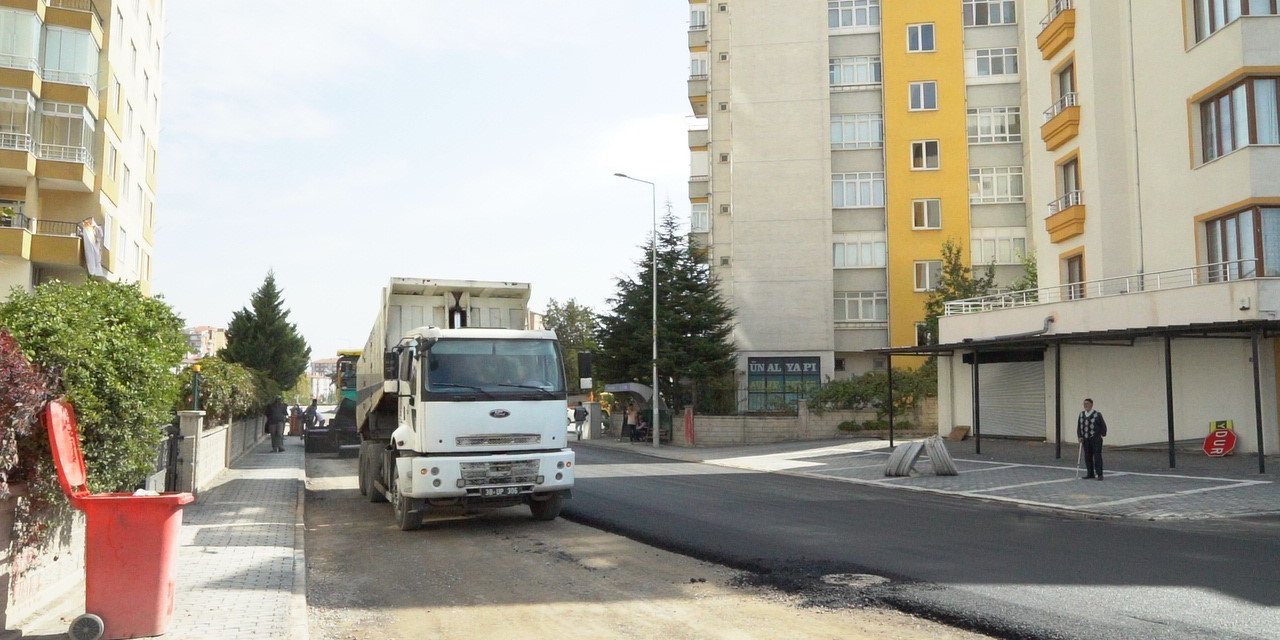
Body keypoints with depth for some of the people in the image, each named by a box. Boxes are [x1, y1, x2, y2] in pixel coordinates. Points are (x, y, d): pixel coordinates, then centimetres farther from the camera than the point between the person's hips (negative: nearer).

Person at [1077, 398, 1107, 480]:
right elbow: (1079, 426, 10)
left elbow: (1103, 425, -1)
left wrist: (1102, 434, 5)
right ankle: (1090, 473, 16)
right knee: (1087, 457, 7)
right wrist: (1080, 436, 2)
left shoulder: (1097, 414, -8)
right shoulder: (1081, 414, 7)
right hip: (1086, 440, 5)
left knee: (1097, 456, -5)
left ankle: (1099, 474, -1)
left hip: (1096, 440, -5)